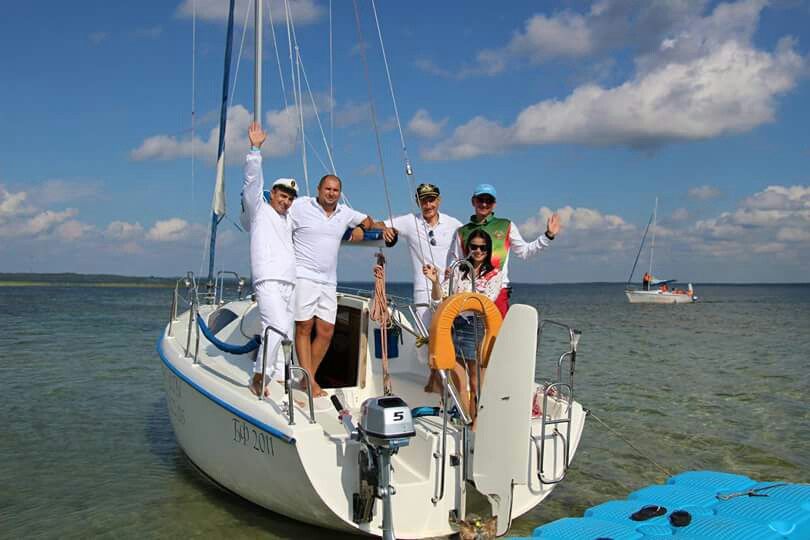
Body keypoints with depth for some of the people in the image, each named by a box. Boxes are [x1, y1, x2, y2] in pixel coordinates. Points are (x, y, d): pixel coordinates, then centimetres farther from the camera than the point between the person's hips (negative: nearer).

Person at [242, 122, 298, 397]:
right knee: (277, 328, -22)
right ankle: (258, 378, -12)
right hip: (268, 280, -8)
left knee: (285, 333, 6)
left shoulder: (289, 220, 25)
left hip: (289, 283, 8)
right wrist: (255, 149, -13)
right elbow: (252, 180, -5)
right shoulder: (259, 210, 7)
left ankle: (278, 380, 11)